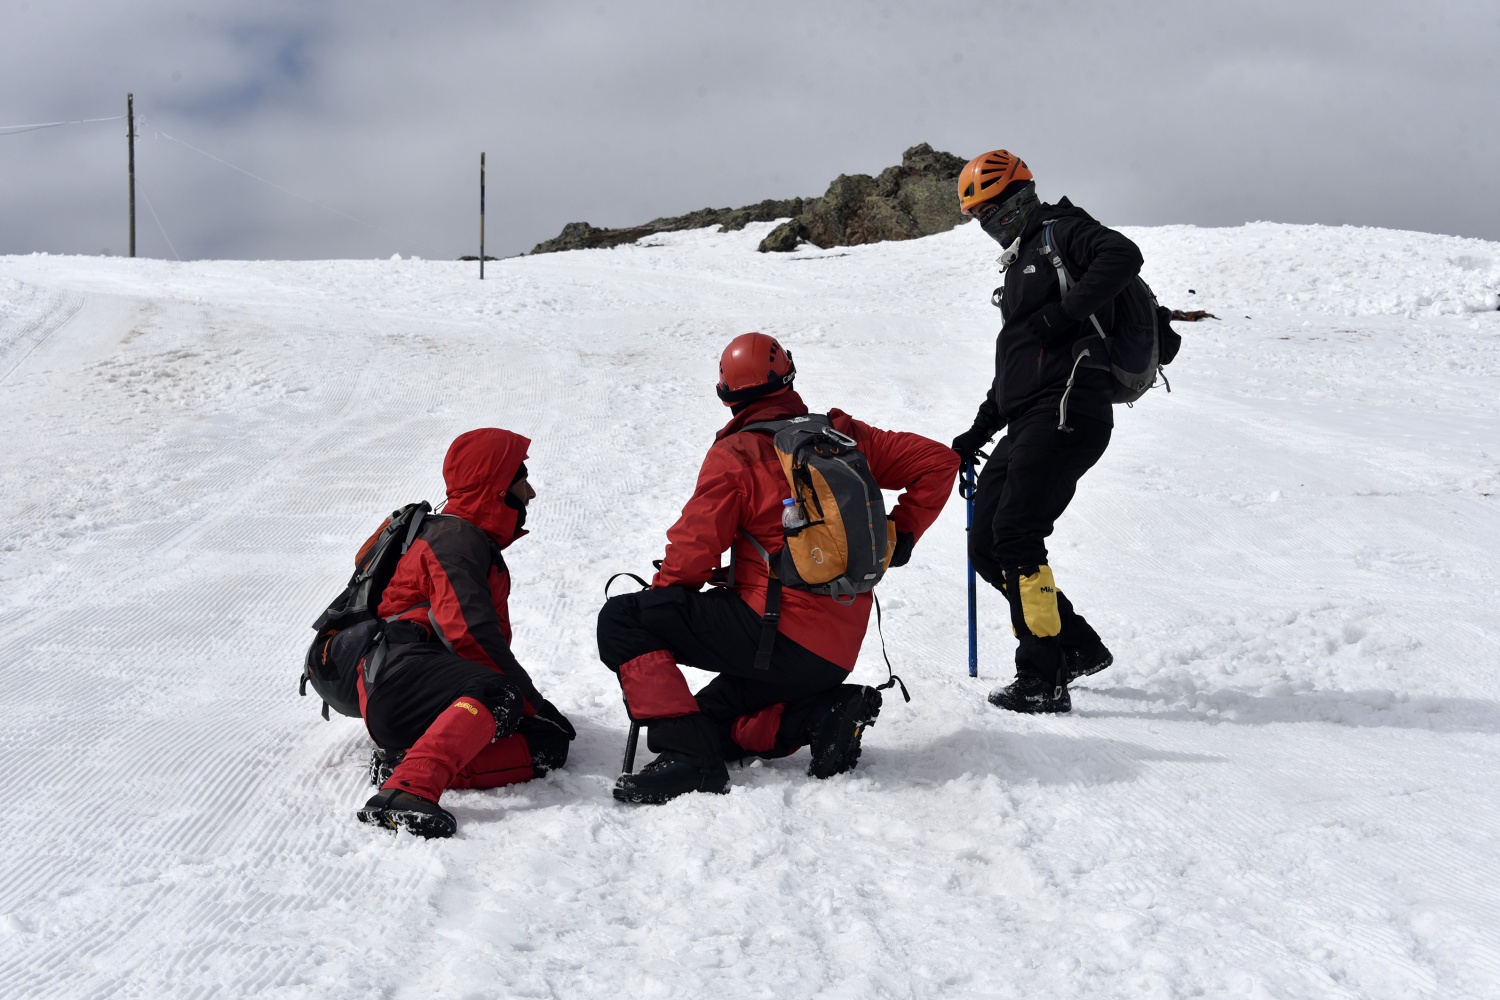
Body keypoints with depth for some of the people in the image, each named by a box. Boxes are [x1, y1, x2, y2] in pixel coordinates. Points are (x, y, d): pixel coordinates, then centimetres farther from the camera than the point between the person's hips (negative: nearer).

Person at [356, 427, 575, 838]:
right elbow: (470, 633, -16)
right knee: (497, 694, -36)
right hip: (401, 675, -9)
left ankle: (404, 762, -21)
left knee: (548, 744, -8)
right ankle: (409, 789, -53)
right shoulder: (455, 537, -2)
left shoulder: (478, 543, 30)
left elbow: (489, 639, 24)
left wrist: (530, 703, 12)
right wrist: (532, 702, -13)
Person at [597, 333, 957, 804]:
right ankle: (823, 712, 1)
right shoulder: (845, 437, 9)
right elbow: (938, 461, 12)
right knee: (711, 718, 23)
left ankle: (688, 753, -17)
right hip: (839, 653, 7)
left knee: (621, 620, -3)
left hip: (775, 629, -7)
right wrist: (900, 537, 16)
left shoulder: (734, 456, -7)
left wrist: (657, 595, 12)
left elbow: (694, 551, -7)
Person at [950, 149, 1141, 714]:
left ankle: (1043, 682, -15)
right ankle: (1080, 646, 15)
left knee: (1016, 538, -18)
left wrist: (1063, 315, -21)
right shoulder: (1019, 265, 29)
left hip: (1068, 411, -10)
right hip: (1028, 424, 10)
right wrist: (979, 432, 27)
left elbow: (1123, 257, -19)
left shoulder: (1062, 231, 2)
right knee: (986, 548, 6)